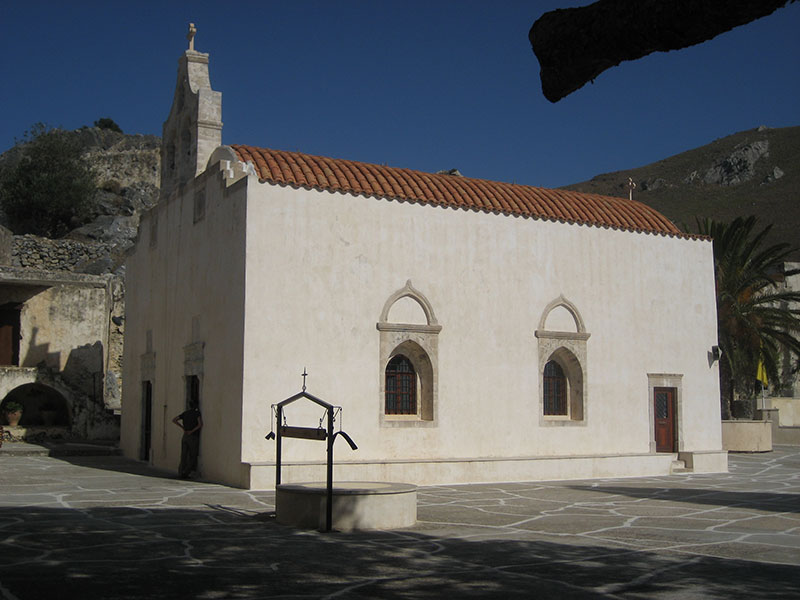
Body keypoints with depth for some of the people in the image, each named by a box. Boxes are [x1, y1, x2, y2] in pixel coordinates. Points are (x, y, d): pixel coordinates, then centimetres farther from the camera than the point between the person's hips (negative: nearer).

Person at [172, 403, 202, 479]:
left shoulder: (185, 413, 11)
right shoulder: (197, 413, -5)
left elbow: (174, 420, 10)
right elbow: (200, 424, -19)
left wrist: (183, 428, 9)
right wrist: (192, 431, -8)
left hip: (185, 436, 5)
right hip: (193, 437, -5)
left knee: (184, 456, 7)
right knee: (192, 456, 3)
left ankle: (180, 473, 3)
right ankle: (185, 473, -5)